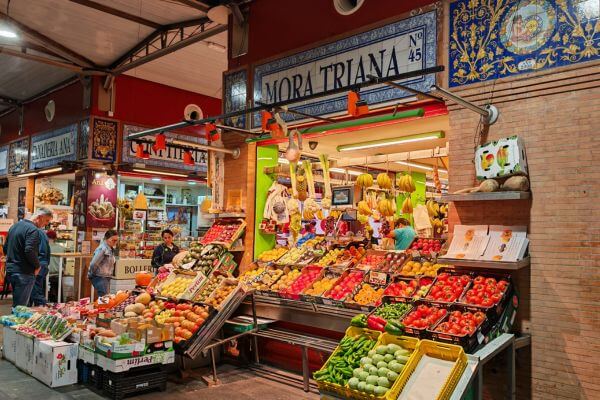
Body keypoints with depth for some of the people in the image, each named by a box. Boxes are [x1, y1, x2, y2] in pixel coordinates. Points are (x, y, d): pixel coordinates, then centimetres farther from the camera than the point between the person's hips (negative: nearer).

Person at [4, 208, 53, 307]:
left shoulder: (15, 226, 13)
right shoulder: (33, 230, -16)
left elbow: (5, 248, 18)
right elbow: (30, 251, -26)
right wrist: (37, 266, -12)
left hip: (10, 269, 9)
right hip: (24, 273, -9)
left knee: (16, 304, 18)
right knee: (21, 307, -4)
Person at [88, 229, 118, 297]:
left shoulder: (111, 249, 11)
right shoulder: (102, 249, -17)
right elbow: (93, 264, -22)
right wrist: (92, 274, -8)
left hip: (106, 277, 9)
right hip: (100, 277, -9)